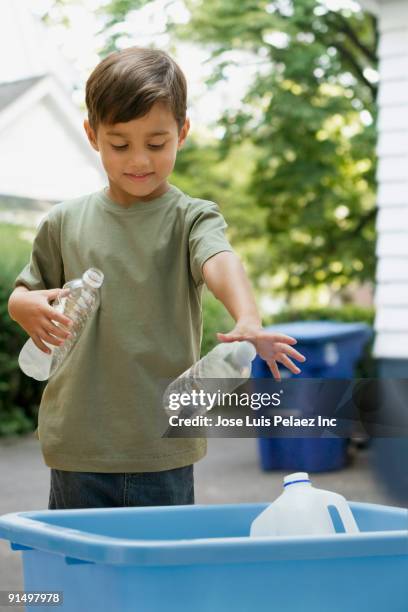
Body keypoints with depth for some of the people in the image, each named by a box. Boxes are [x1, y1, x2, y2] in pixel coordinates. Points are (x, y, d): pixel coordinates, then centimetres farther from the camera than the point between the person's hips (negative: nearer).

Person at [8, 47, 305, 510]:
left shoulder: (191, 217, -2)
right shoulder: (64, 222, 5)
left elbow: (220, 263, -23)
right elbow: (23, 293, 16)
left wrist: (249, 322, -43)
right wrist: (27, 306, -9)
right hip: (79, 443, 2)